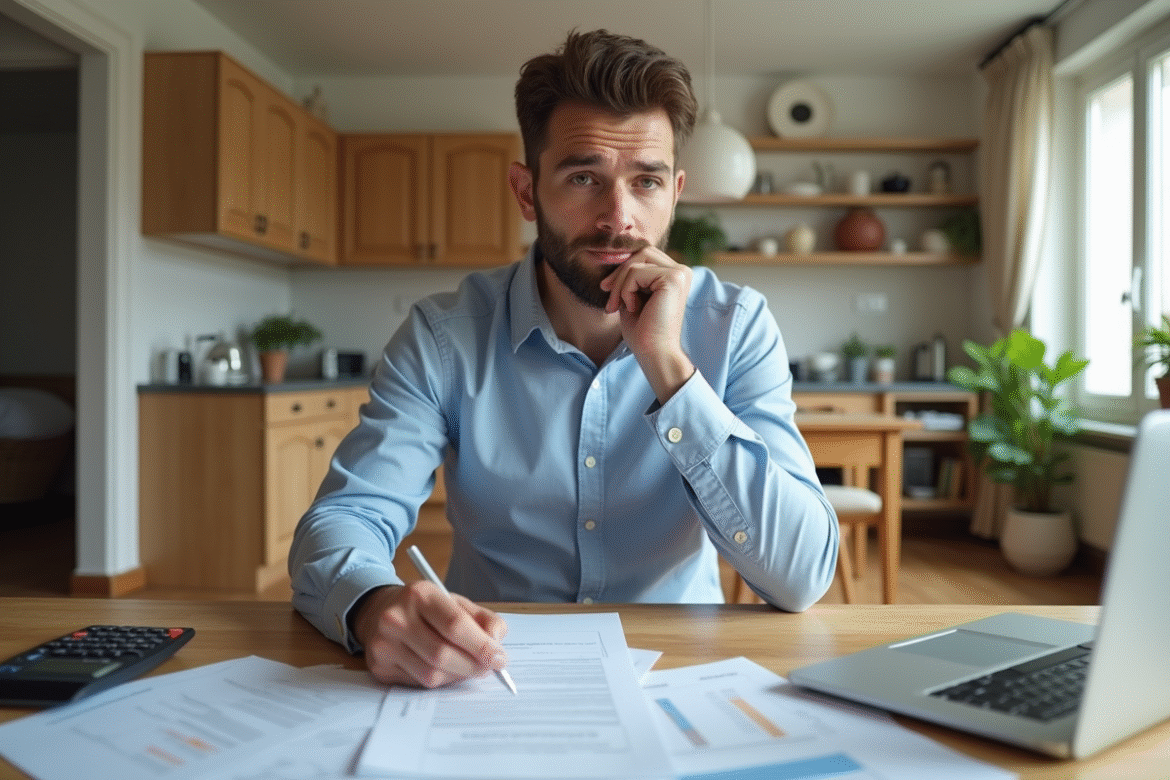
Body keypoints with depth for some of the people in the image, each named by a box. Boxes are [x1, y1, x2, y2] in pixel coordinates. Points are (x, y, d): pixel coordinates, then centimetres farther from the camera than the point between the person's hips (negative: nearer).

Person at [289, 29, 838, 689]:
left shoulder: (736, 327, -9)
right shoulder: (446, 336, -7)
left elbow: (804, 578, -16)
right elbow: (342, 520, -12)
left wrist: (667, 364, -23)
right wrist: (376, 603, -36)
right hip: (488, 678, 0)